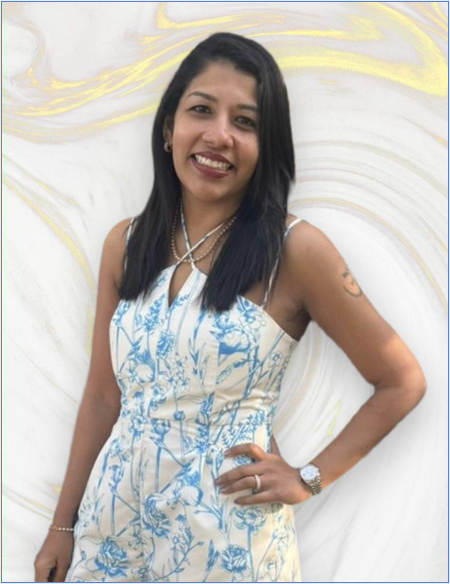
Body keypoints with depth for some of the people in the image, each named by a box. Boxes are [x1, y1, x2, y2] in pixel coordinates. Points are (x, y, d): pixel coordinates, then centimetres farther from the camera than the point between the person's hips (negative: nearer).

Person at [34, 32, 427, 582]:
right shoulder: (125, 243, 1)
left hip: (226, 535, -4)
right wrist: (63, 526, 9)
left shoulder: (295, 249, -12)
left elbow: (402, 382, -4)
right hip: (113, 523, 4)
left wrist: (310, 477, -6)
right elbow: (102, 396, 7)